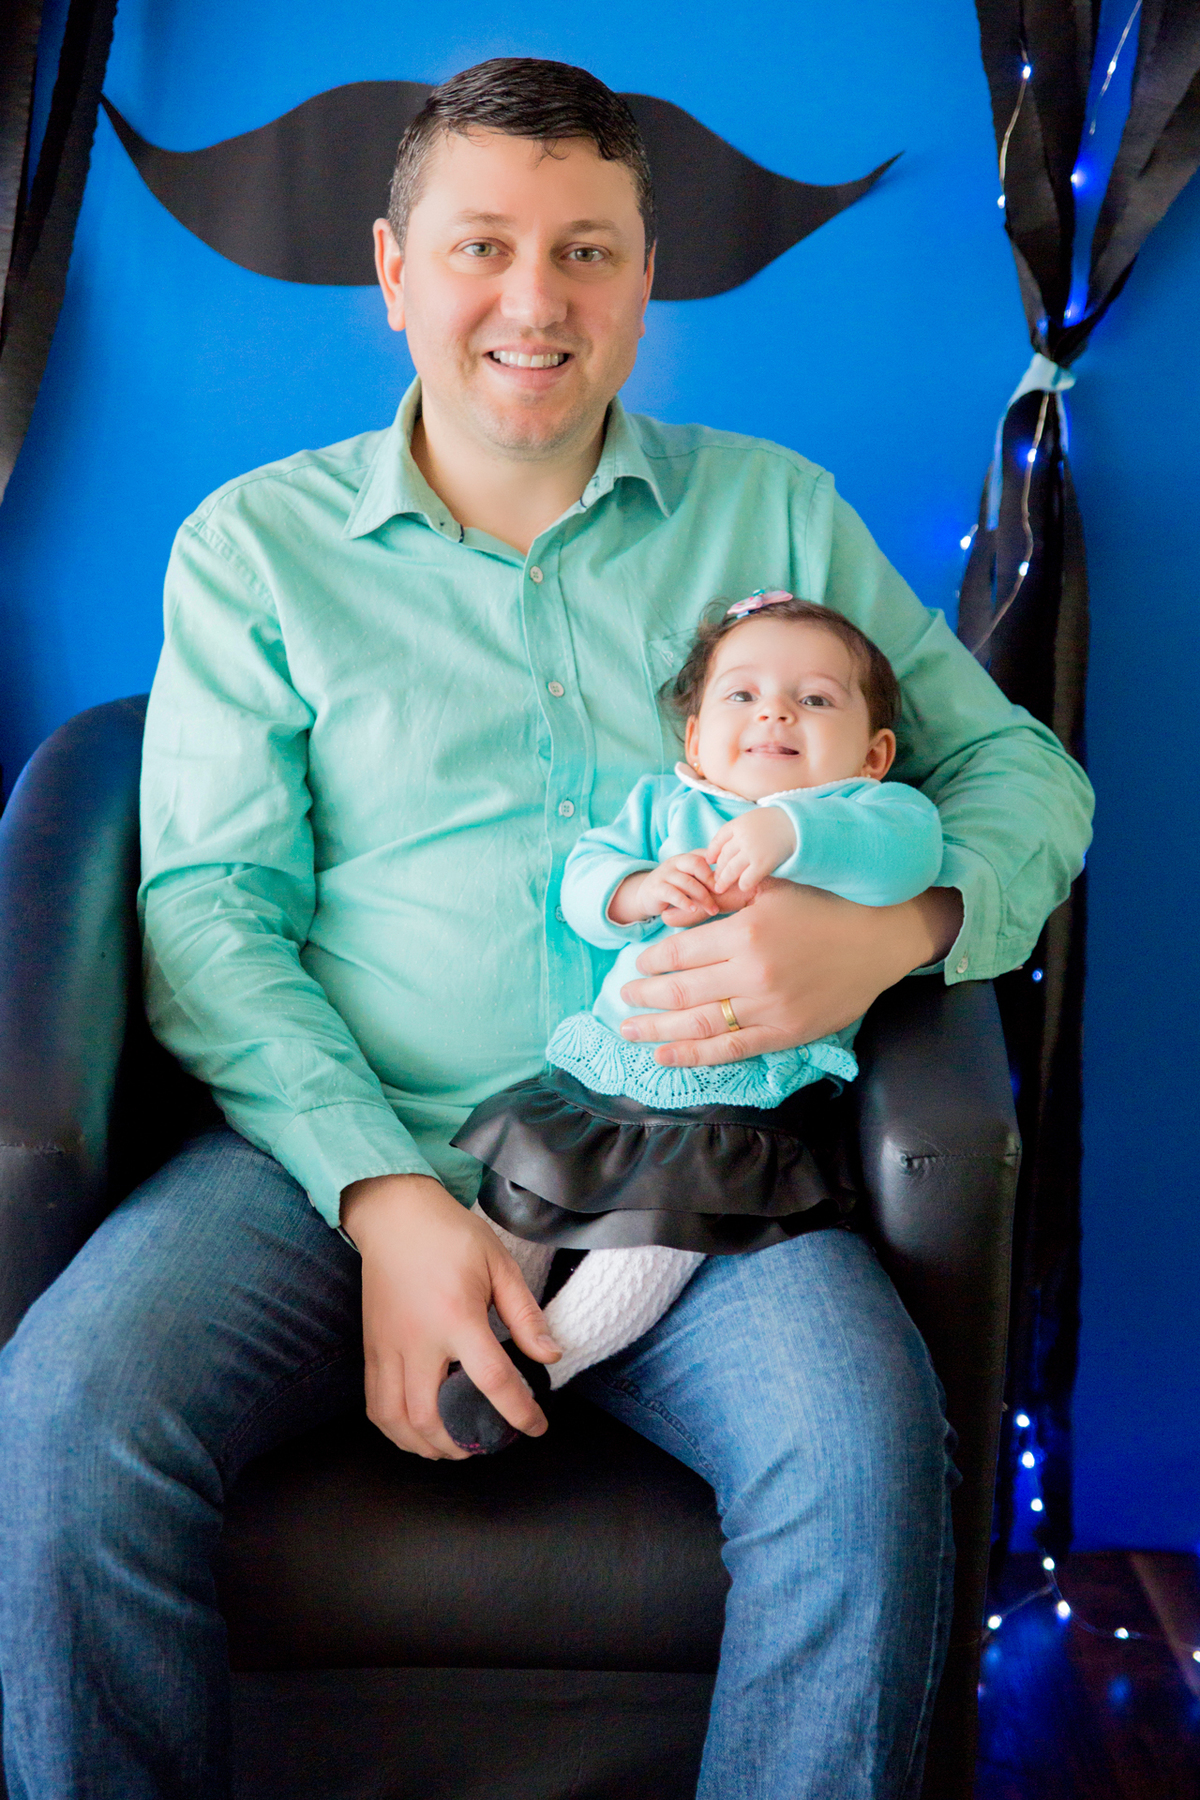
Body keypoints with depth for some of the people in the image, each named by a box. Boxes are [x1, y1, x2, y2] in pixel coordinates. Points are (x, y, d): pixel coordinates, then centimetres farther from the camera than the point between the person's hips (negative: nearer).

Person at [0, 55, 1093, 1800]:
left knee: (865, 1445, -28)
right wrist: (386, 1198, -14)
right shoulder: (256, 543, 9)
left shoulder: (776, 512, 12)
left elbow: (1025, 771, 11)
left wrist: (892, 929, -13)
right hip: (342, 1137, 0)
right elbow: (211, 906, 1)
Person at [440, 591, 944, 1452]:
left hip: (743, 1097, -4)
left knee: (669, 1210, -21)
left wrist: (789, 831, -34)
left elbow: (906, 852, -19)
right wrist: (641, 891, -18)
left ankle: (543, 1360, -10)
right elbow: (582, 881, 5)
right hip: (607, 1064, 5)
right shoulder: (663, 803, 17)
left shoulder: (870, 809, 5)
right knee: (521, 1159, -6)